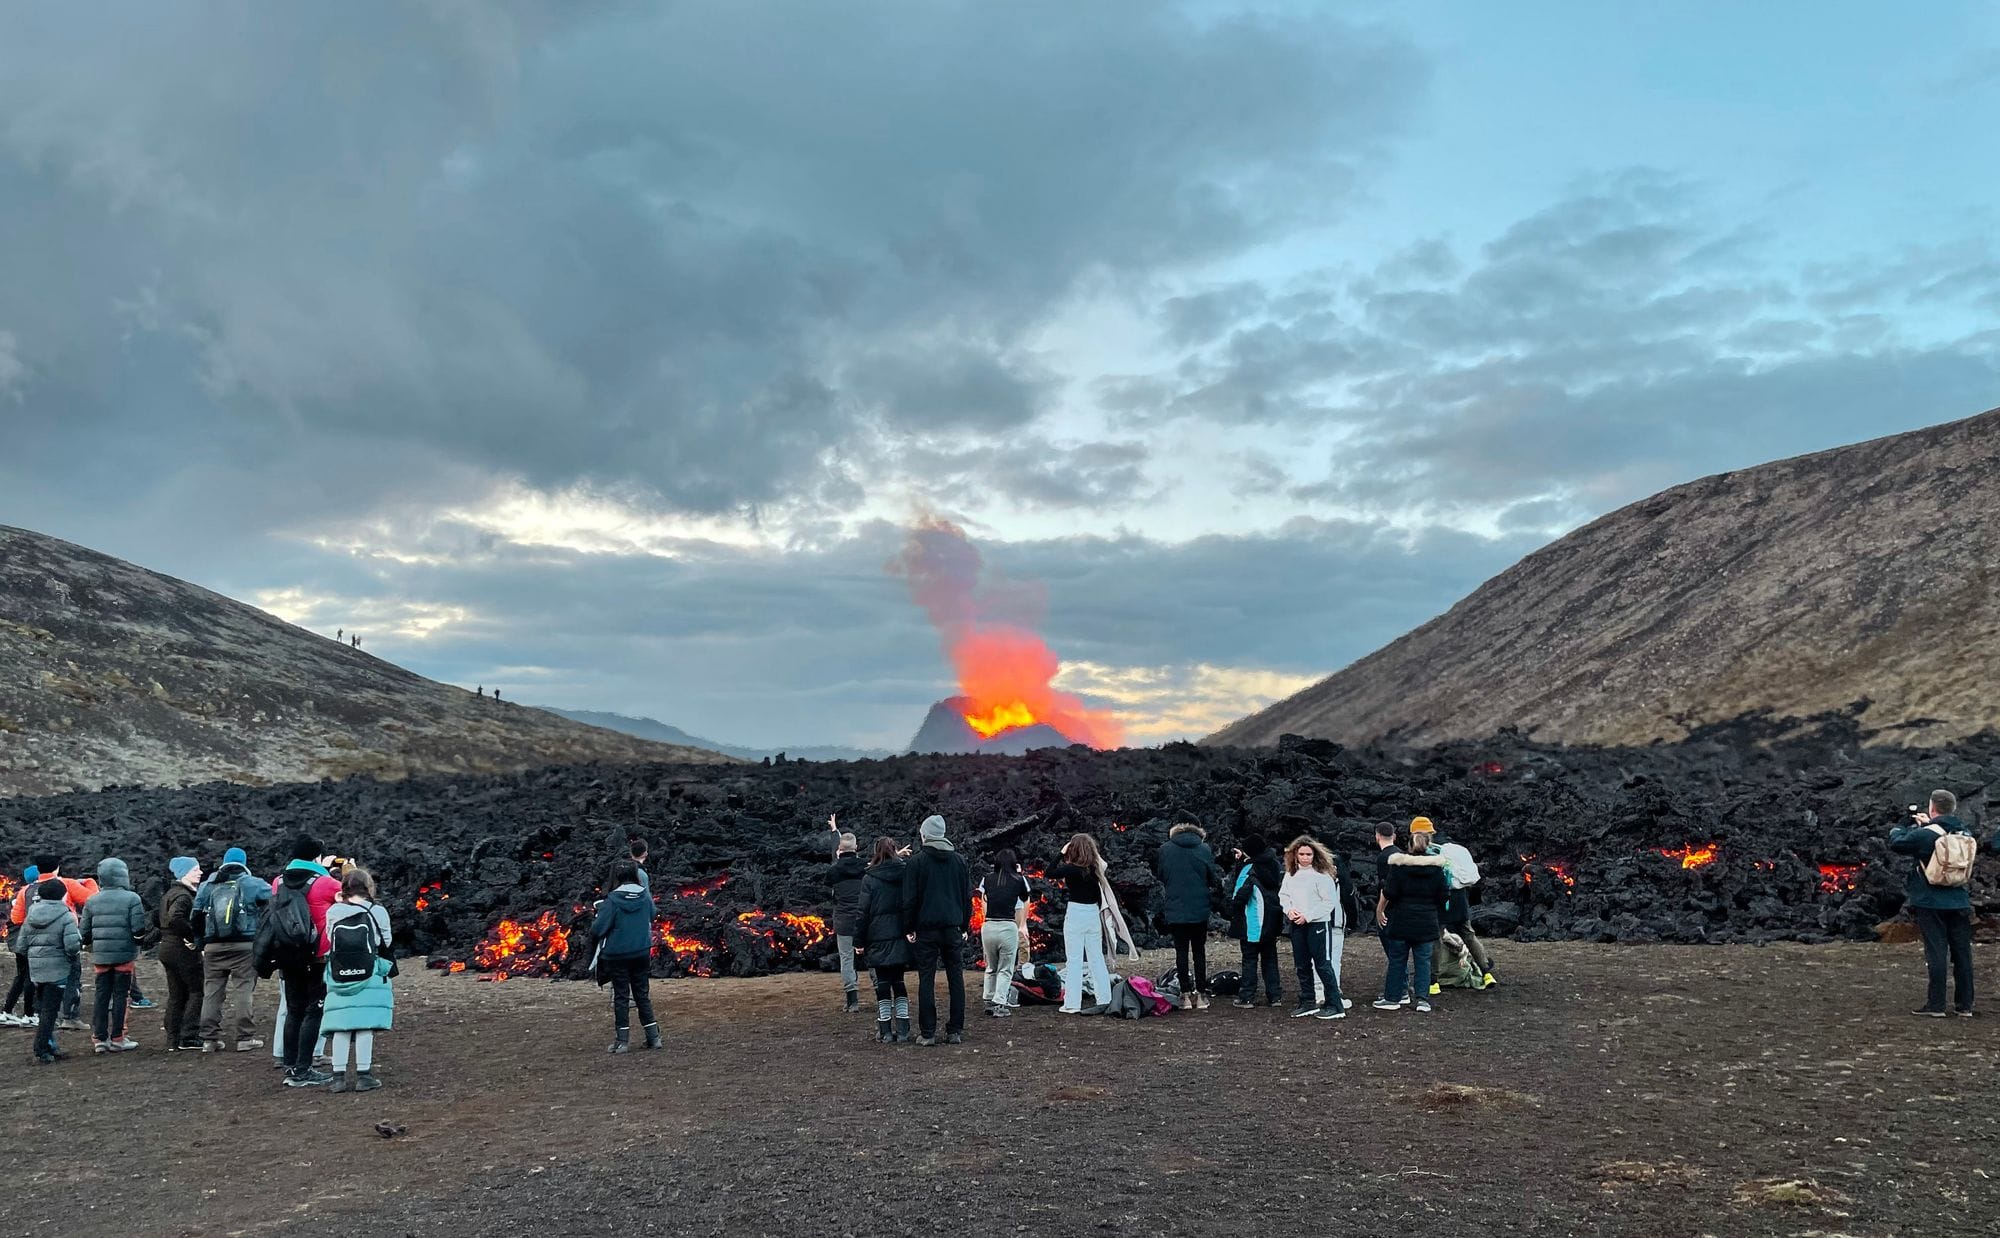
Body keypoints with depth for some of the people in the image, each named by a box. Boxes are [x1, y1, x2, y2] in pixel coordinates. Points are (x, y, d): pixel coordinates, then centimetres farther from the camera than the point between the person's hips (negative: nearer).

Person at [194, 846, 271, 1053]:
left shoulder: (207, 886, 11)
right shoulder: (252, 884, -1)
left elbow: (197, 917, 14)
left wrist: (200, 943, 21)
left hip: (213, 948, 4)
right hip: (244, 946, -4)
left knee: (212, 991, 10)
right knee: (243, 989, -1)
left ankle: (209, 1038, 11)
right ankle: (244, 1037, -2)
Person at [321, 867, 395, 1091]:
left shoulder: (333, 911, -1)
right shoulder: (377, 911, -5)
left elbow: (329, 939, 7)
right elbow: (386, 941, 3)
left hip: (338, 978, 2)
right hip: (370, 978, -2)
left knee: (341, 1028, 5)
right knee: (365, 1027, 2)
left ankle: (339, 1077, 6)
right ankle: (363, 1076, 3)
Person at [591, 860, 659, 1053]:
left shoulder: (612, 900, -16)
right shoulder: (645, 896, -3)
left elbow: (597, 929, -17)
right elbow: (652, 915, 17)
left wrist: (594, 924, 5)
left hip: (617, 956, -4)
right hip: (642, 953, 4)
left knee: (621, 996, 5)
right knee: (642, 994, 13)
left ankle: (622, 1041, 7)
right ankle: (653, 1037, 15)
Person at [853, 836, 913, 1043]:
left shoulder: (870, 879, -6)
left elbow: (863, 912, -6)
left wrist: (859, 941, 0)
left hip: (879, 940, -3)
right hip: (901, 939, 3)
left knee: (883, 986, 3)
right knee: (899, 984, 11)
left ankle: (885, 1033, 4)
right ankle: (903, 1032, 9)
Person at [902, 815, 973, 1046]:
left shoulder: (916, 861, -3)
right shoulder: (959, 860, 8)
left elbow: (910, 898, -4)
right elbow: (968, 896, 11)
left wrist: (909, 928, 3)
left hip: (926, 930, -3)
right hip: (953, 927, 3)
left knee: (926, 980, 1)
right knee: (956, 979, 7)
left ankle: (927, 1033, 0)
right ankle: (955, 1031, 7)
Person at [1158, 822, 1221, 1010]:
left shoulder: (1165, 849, -2)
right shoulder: (1204, 849, -3)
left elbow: (1161, 877, 7)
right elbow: (1213, 879, 1)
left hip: (1175, 910, 0)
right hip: (1200, 910, 0)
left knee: (1181, 952, 7)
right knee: (1200, 952, 10)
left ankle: (1185, 994, 5)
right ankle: (1200, 994, 10)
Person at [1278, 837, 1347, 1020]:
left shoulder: (1322, 875, -10)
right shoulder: (1290, 874, 7)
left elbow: (1329, 902, -13)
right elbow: (1283, 895, 13)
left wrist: (1307, 915, -16)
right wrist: (1289, 909, -7)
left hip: (1318, 924, -6)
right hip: (1297, 925, 6)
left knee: (1323, 965, -6)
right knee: (1302, 966, 12)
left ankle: (1334, 1005, -1)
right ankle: (1307, 1004, 22)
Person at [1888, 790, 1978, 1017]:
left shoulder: (1924, 834, -15)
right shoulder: (1966, 834, 3)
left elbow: (1896, 843, -6)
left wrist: (1909, 827, 12)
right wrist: (1927, 824, 19)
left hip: (1932, 904, -5)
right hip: (1961, 904, 5)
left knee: (1936, 954, -1)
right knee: (1962, 954, 10)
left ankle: (1936, 1005, 1)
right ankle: (1965, 1005, 15)